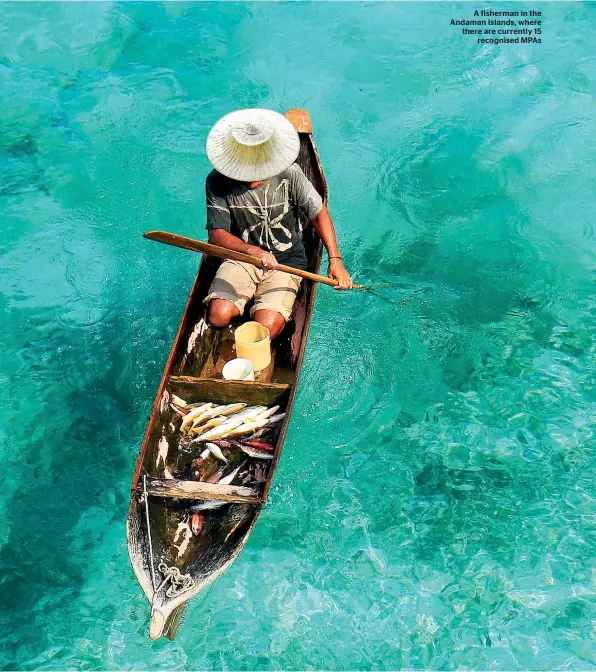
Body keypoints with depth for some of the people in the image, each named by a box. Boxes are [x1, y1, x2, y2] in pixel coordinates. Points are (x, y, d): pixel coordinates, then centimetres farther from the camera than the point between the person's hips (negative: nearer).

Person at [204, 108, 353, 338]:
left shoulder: (288, 172, -15)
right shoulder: (217, 182, -12)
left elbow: (319, 212, -7)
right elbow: (217, 234, -14)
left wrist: (335, 259, -14)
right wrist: (253, 250, -33)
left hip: (286, 261, -1)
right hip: (241, 257, 2)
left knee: (266, 328, -20)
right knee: (218, 316, -19)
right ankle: (245, 299, 13)